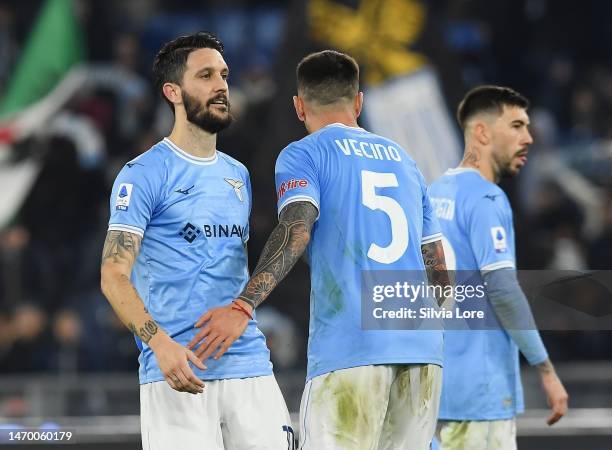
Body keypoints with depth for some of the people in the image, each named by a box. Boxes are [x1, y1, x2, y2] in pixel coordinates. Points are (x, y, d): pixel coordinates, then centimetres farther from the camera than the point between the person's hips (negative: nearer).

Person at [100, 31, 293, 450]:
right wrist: (160, 343, -23)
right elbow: (114, 275, -9)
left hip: (250, 366, 6)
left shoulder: (238, 176, 18)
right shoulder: (144, 174, -2)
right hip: (178, 369, -6)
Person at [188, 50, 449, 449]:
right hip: (422, 351, 5)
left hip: (348, 349, -5)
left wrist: (244, 306, -21)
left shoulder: (303, 155, 5)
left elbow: (296, 231, -13)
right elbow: (438, 268, 22)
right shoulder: (403, 158, 22)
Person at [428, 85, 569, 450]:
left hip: (432, 379, 9)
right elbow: (503, 290, -19)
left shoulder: (433, 194, 14)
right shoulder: (486, 199, -11)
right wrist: (546, 370, -15)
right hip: (479, 391, -9)